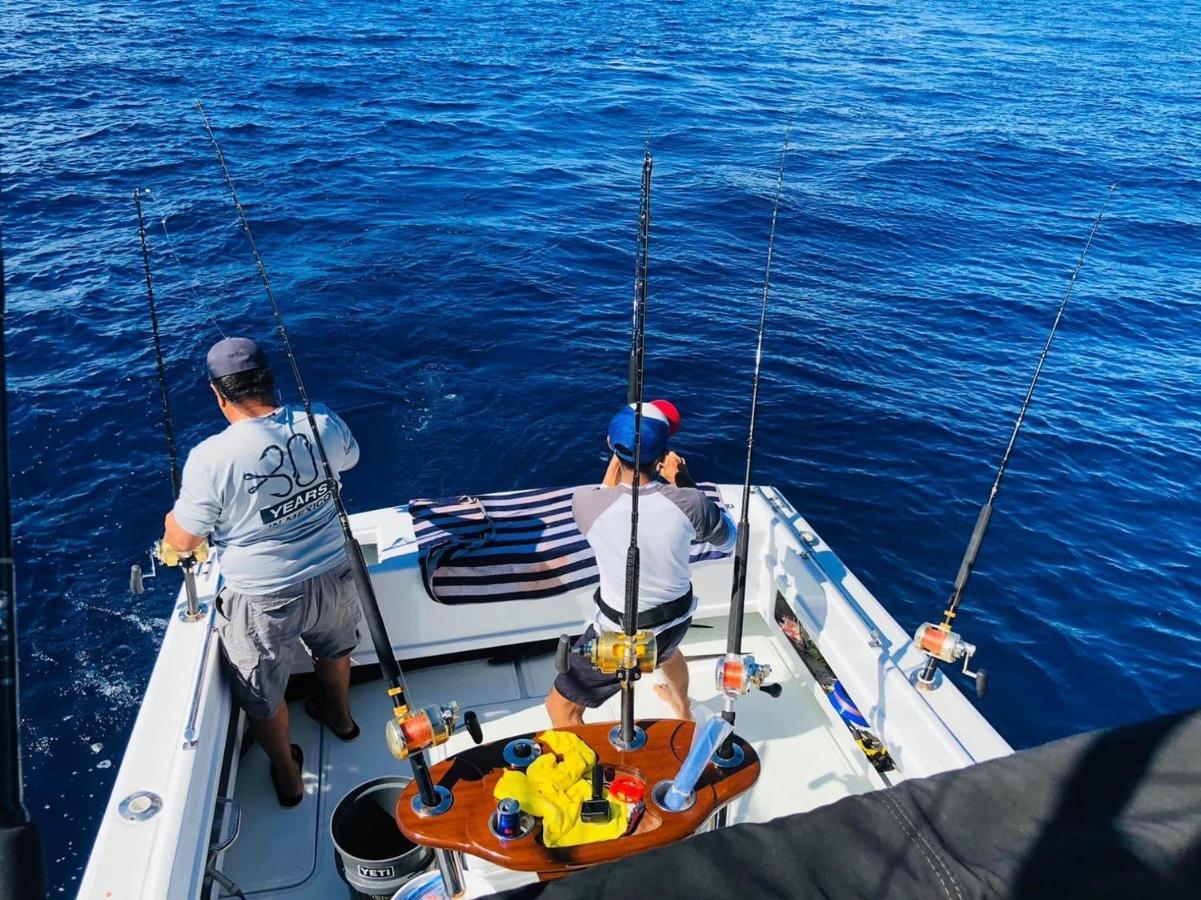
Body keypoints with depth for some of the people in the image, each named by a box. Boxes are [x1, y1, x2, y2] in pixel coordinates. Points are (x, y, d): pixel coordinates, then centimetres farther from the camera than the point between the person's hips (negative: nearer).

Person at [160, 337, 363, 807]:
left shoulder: (211, 457, -25)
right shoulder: (321, 423, -15)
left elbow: (182, 541, -12)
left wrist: (172, 517, 10)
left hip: (264, 599, -4)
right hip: (333, 576, 4)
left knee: (263, 697, 23)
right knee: (334, 649, 34)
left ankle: (288, 776, 45)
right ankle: (340, 716, 62)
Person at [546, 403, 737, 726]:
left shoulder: (585, 501, -27)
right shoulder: (687, 502, -24)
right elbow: (729, 538, -1)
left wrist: (619, 454, 5)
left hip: (622, 633, -4)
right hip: (679, 617, 4)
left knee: (560, 707, 16)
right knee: (666, 647, 41)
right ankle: (682, 709, 70)